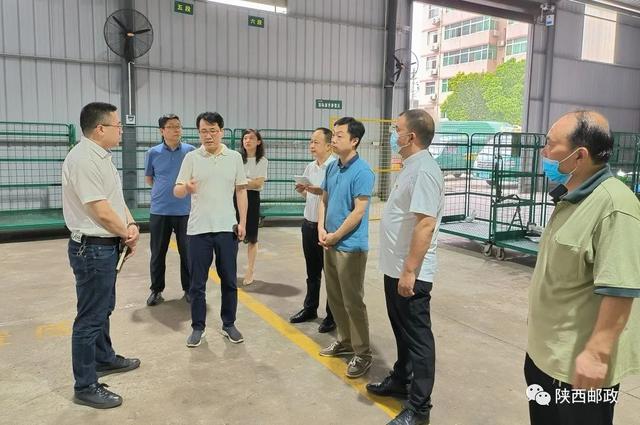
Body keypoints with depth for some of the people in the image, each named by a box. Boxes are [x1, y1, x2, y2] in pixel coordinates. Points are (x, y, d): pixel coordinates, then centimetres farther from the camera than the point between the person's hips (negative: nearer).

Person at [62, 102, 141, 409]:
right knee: (90, 318, 0)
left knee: (103, 309, 23)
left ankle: (104, 359, 41)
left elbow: (117, 199, 14)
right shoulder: (83, 159, -21)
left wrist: (131, 225, -3)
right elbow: (101, 211, -22)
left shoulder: (101, 156, 11)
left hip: (106, 246, 10)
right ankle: (85, 386, 12)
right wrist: (127, 235, -6)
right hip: (92, 249, -10)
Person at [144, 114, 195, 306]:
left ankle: (189, 289, 20)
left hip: (185, 210, -1)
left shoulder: (190, 151, -1)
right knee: (158, 253, 8)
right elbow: (148, 179, 13)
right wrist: (164, 190, 10)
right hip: (159, 211, 1)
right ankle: (156, 289, 22)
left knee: (187, 252, 6)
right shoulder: (153, 153, 1)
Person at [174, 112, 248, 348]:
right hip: (198, 229, -1)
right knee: (197, 282, 6)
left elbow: (241, 191, 7)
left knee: (229, 280, 8)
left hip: (227, 227, 1)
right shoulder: (191, 157, 0)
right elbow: (177, 191, -3)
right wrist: (186, 188, -27)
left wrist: (243, 222, 0)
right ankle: (198, 327, 20)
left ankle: (229, 324, 23)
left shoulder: (235, 157, 4)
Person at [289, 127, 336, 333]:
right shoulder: (310, 167, 9)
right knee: (312, 272, 19)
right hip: (308, 224, 7)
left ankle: (332, 316, 17)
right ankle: (310, 308, 32)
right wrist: (302, 190, -4)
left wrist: (320, 191, -27)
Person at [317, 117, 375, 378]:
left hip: (351, 246, -8)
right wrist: (321, 229, 0)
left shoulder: (362, 172, -16)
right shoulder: (332, 167, 7)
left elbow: (358, 212, -18)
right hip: (330, 244, 8)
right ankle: (345, 341, 34)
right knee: (335, 297, 17)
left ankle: (363, 354, 12)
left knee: (353, 302, -1)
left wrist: (335, 236, -11)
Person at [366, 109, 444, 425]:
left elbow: (426, 224, -26)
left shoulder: (424, 170, -20)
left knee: (417, 336, 2)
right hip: (395, 267, 10)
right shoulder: (411, 166, 12)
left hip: (410, 273, -10)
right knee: (402, 331, 22)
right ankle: (401, 380, 39)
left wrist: (410, 271, -25)